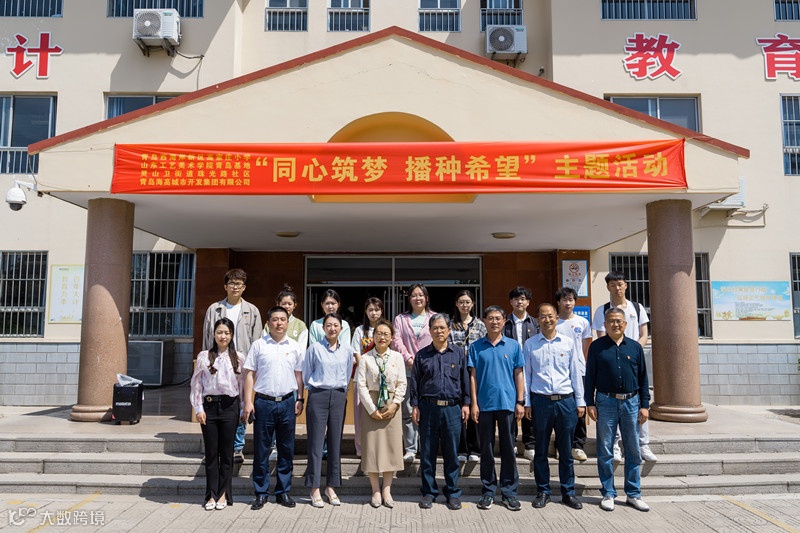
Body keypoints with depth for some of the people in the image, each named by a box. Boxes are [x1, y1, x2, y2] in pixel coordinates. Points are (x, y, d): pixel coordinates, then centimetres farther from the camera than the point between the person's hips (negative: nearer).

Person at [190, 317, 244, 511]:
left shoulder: (238, 358, 4)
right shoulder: (204, 356, 4)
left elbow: (242, 384, 5)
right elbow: (196, 383, 4)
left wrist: (242, 409, 2)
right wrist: (198, 408, -2)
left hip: (229, 406, 0)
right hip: (209, 405, 0)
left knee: (226, 452, 5)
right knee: (211, 452, 6)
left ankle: (223, 494, 16)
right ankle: (212, 494, 16)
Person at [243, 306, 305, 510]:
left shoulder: (294, 346, 8)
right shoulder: (258, 345, 2)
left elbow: (299, 375, 12)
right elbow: (250, 374, 2)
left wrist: (300, 400, 5)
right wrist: (248, 402, -4)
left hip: (287, 402, 2)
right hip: (264, 402, -2)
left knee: (286, 449, 8)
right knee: (261, 450, 4)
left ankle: (283, 491, 20)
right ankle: (261, 493, 16)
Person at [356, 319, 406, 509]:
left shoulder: (397, 357, 0)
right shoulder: (365, 358, -5)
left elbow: (402, 384, 2)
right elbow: (361, 385, -7)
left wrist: (395, 404, -9)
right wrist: (372, 409, -10)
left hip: (391, 404, 2)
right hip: (371, 404, -1)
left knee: (391, 446, 4)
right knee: (371, 446, 2)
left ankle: (387, 490, 18)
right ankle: (376, 491, 16)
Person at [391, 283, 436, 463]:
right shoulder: (401, 319, 14)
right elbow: (396, 341, 3)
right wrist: (408, 359, -11)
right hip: (407, 370, 2)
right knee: (407, 411, 3)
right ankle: (410, 449, 11)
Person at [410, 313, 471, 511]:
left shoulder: (458, 353, 8)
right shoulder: (422, 355, 8)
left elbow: (465, 379, 10)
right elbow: (415, 381, 8)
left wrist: (466, 403, 4)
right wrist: (415, 406, 2)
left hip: (452, 408, 0)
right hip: (428, 407, 0)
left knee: (452, 453, 5)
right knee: (427, 452, 6)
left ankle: (453, 493, 18)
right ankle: (429, 492, 18)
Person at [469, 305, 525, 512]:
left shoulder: (513, 345, 4)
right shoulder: (476, 347, 3)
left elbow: (518, 375, 6)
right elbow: (473, 376, 3)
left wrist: (520, 402, 0)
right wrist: (474, 403, -3)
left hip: (507, 403, 0)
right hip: (485, 404, 0)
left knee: (508, 448, 6)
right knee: (487, 448, 8)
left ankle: (509, 492, 16)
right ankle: (488, 491, 19)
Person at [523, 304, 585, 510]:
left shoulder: (568, 342, 6)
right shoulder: (530, 344, 4)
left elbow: (575, 373, 9)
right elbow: (526, 375, 5)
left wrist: (580, 401, 7)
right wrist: (526, 402, 2)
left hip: (566, 400, 1)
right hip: (541, 400, 0)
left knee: (566, 450, 8)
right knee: (541, 449, 7)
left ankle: (568, 492, 20)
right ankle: (543, 491, 20)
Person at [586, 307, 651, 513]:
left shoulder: (635, 347, 7)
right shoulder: (597, 347, 1)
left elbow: (643, 378, 10)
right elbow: (590, 377, 2)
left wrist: (645, 405, 5)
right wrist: (590, 403, -3)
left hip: (631, 402, 2)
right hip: (606, 402, -2)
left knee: (633, 451, 8)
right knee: (605, 451, 4)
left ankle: (634, 494, 21)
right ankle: (608, 494, 16)